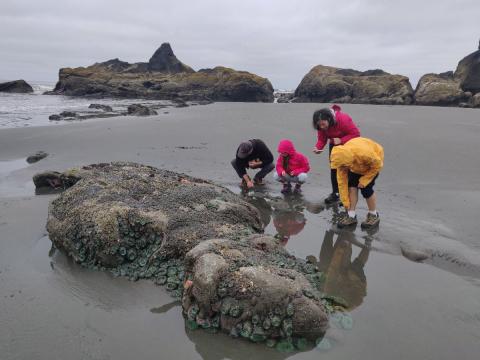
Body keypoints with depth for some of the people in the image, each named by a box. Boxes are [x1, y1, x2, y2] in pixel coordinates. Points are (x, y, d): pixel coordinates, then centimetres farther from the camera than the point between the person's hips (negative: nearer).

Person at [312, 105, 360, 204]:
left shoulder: (343, 119, -35)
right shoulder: (321, 125, -19)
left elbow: (356, 133, -31)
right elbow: (321, 139, -14)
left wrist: (341, 140, -39)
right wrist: (318, 147, -35)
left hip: (348, 144, -5)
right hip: (334, 145, 5)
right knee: (334, 168, 5)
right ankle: (335, 193, 15)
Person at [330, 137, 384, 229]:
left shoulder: (365, 153, -44)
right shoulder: (342, 158, -27)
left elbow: (377, 165, -24)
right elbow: (342, 181, -18)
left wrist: (364, 180, -22)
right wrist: (345, 201, -14)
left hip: (374, 162, -4)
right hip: (356, 165, 4)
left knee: (366, 188, -13)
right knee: (351, 186, -10)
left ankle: (374, 215, 8)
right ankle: (351, 216, 1)